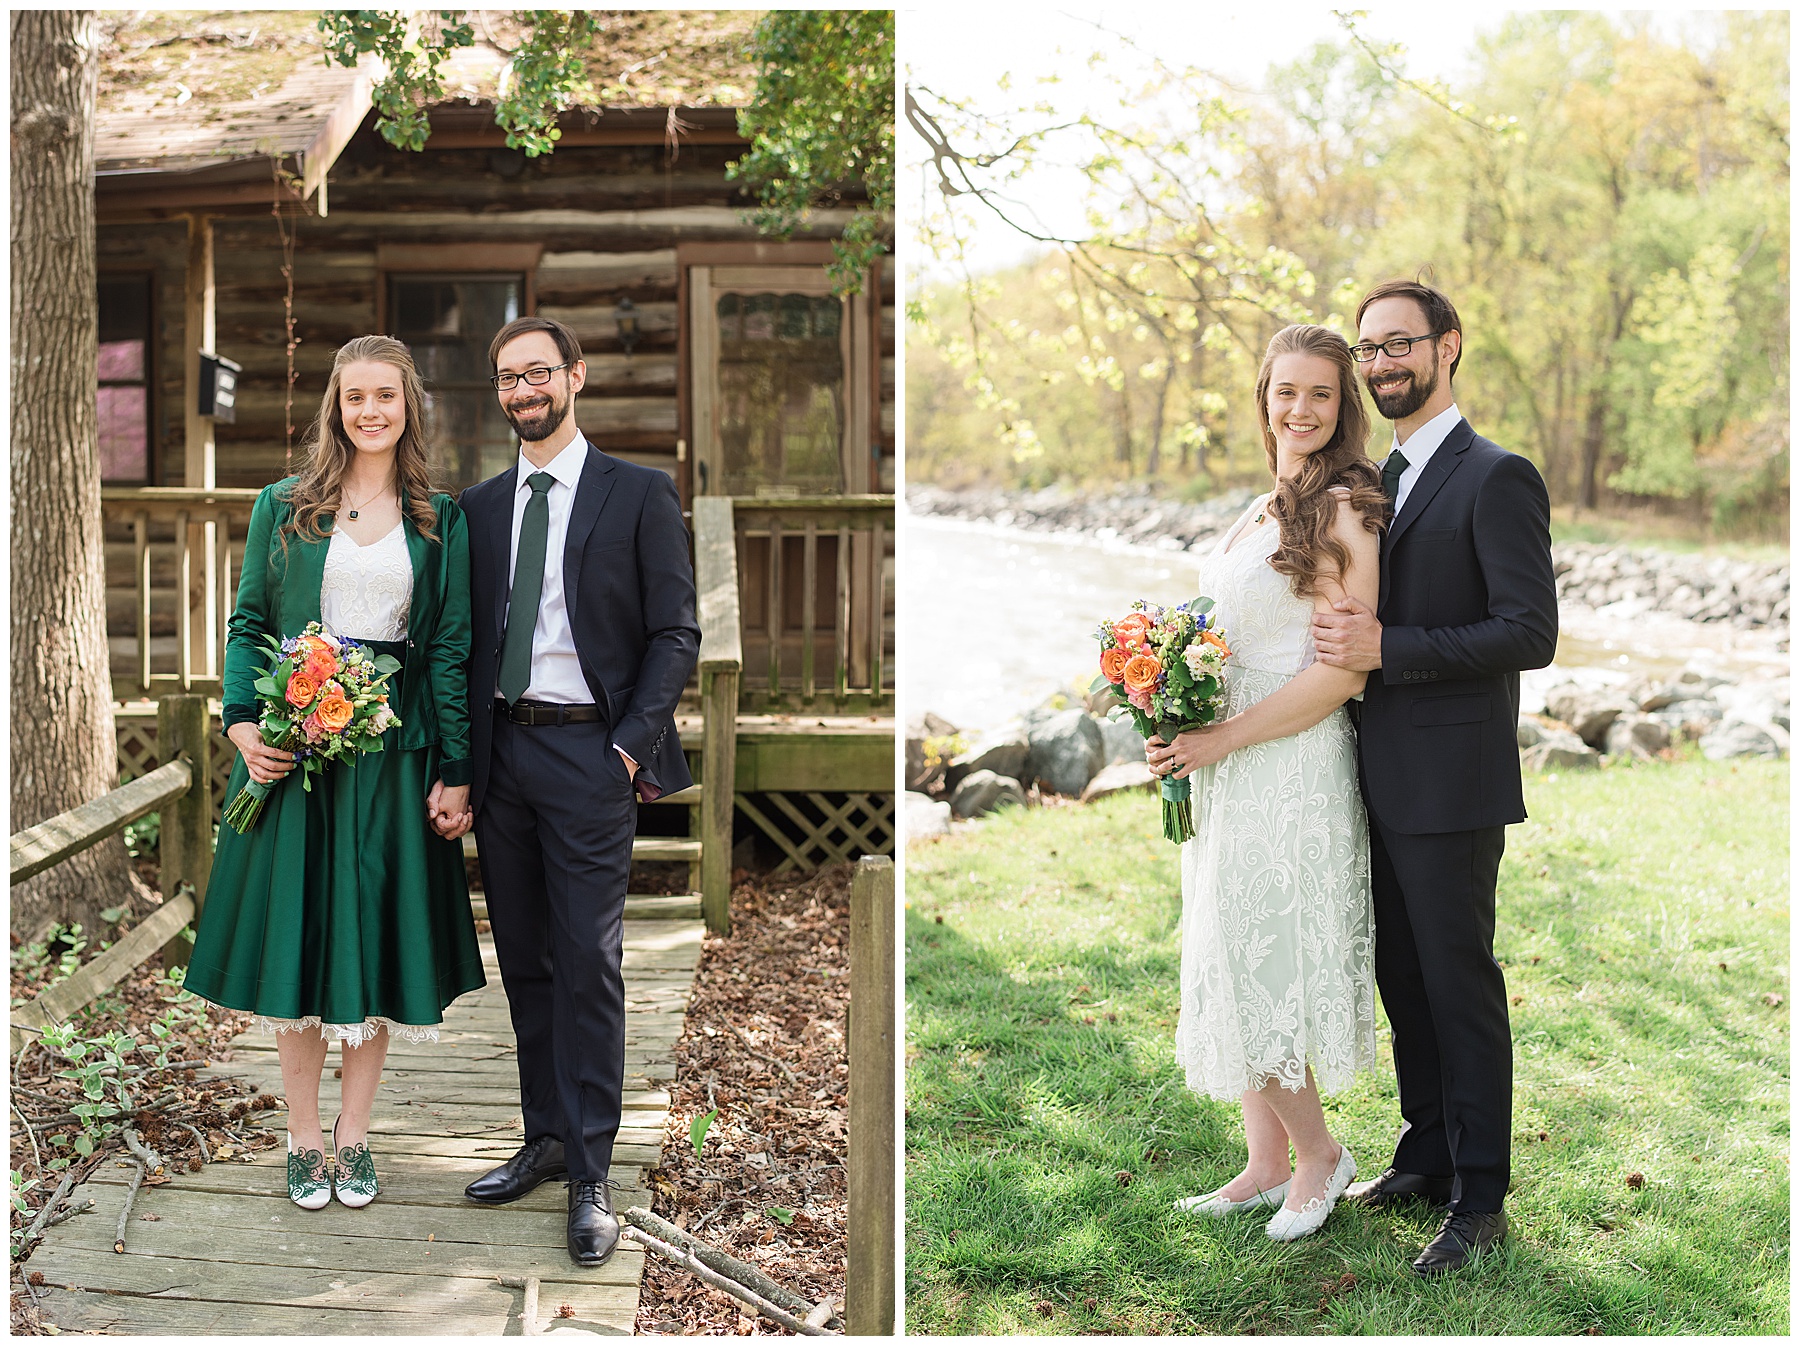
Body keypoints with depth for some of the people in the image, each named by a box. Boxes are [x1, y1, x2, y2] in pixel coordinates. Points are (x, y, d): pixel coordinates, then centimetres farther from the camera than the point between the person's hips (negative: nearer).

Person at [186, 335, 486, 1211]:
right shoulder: (284, 507, 5)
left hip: (396, 750, 0)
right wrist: (241, 722, -11)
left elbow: (453, 646, 2)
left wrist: (455, 769, -4)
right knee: (297, 932, 4)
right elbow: (248, 623, 5)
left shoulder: (440, 521, 5)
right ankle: (303, 1139, 17)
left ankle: (353, 1136, 18)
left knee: (375, 935, 5)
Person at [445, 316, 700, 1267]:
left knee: (590, 964, -5)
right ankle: (547, 1141, 23)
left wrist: (633, 746, -11)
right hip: (501, 750, 5)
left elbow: (676, 634, -2)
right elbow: (464, 642, 13)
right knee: (525, 962, 11)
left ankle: (590, 1178, 3)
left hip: (587, 750, -5)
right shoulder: (479, 506, 13)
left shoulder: (639, 494, 0)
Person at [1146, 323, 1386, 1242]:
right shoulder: (1263, 511, 13)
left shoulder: (1341, 510, -13)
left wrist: (1221, 740, -17)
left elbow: (1343, 671, -19)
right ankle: (1266, 1168, 24)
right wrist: (1184, 731, 7)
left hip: (1294, 767, -9)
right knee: (1234, 969, 12)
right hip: (1230, 775, 9)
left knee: (1261, 973, -3)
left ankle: (1318, 1151, 19)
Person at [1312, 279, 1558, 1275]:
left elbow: (1531, 632, -18)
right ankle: (1427, 1155, 31)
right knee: (1402, 977, 16)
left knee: (1460, 986, 0)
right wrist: (1346, 639, 0)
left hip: (1449, 785, -8)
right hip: (1382, 781, 8)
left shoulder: (1496, 478, -11)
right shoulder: (1376, 481, 14)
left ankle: (1479, 1200, 12)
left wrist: (1388, 649, -22)